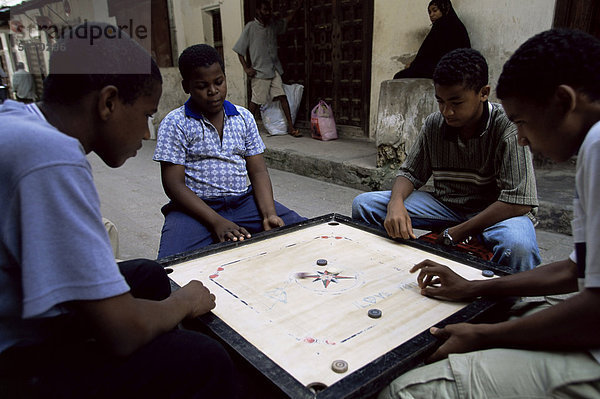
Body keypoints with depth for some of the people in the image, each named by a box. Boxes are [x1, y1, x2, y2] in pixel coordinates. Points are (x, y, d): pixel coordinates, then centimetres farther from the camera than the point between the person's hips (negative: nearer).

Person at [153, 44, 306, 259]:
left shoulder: (244, 117, 10)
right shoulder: (174, 124, -2)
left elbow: (258, 171, 7)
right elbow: (174, 184, -8)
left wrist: (269, 215, -11)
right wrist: (217, 222, -20)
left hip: (245, 201, 4)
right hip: (196, 207, -3)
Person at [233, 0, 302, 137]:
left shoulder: (273, 25, 11)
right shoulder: (250, 27, -5)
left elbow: (287, 20, 31)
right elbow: (240, 50, -3)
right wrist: (246, 68, -11)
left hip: (274, 70, 5)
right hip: (259, 72, -5)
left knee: (282, 96, -3)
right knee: (256, 101, 1)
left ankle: (291, 127, -1)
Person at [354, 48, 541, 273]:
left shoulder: (507, 128, -19)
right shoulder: (434, 125, -3)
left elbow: (518, 202, -23)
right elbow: (410, 174, 4)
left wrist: (454, 235, -26)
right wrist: (396, 204, -21)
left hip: (497, 212, -3)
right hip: (446, 205, 4)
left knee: (518, 245, -42)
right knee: (364, 205, -11)